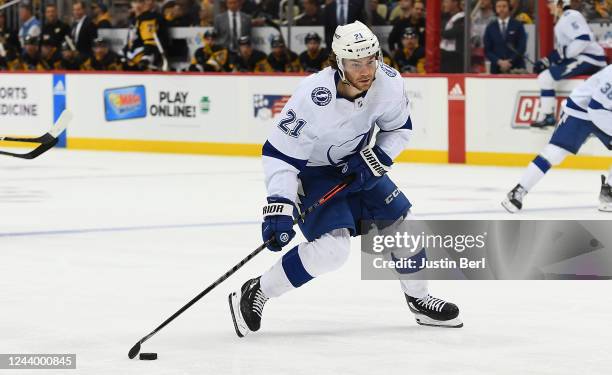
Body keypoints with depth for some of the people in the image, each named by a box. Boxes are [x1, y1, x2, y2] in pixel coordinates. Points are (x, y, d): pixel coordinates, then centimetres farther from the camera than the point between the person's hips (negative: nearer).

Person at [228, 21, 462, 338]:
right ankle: (254, 294, -10)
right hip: (312, 173, -6)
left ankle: (419, 300, 29)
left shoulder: (389, 83, -20)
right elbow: (279, 154, -31)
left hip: (357, 166, 6)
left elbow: (399, 129, 0)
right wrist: (279, 208, -38)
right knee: (333, 247, -22)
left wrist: (376, 159, -16)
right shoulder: (313, 97, -36)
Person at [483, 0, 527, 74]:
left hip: (516, 68, -1)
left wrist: (510, 62, -11)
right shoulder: (490, 27, 9)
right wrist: (499, 62, -9)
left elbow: (522, 47, -1)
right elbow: (487, 50, 6)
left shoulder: (518, 25, 5)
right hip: (497, 69, 1)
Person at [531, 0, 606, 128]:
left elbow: (583, 39, -25)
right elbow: (564, 48, 25)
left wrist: (562, 53, -21)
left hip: (588, 59, -11)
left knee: (545, 77, -15)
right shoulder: (566, 18, 22)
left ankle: (547, 116, -12)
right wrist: (546, 62, 14)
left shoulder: (569, 16, -11)